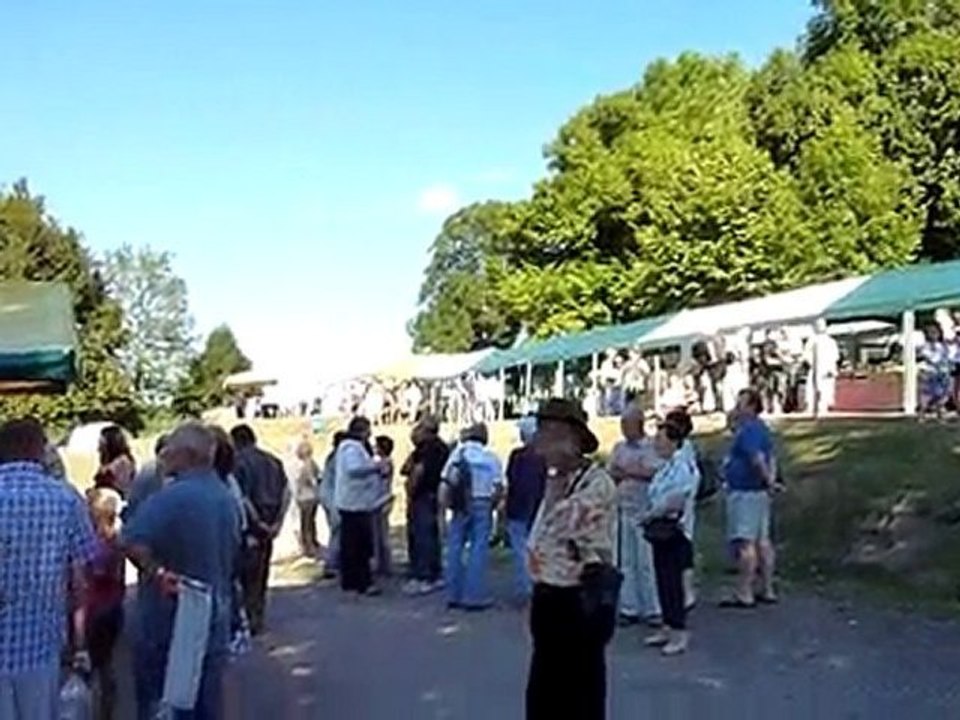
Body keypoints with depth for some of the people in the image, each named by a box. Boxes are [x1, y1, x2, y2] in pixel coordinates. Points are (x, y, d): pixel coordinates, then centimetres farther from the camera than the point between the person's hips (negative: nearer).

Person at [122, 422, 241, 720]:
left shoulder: (172, 497, -19)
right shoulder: (228, 499, 6)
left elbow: (132, 542, -32)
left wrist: (156, 572, -21)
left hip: (168, 621, -6)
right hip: (214, 622, 7)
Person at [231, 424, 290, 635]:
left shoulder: (239, 463, -9)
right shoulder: (273, 461, 11)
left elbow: (241, 497, -16)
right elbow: (286, 492, 5)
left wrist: (258, 522, -10)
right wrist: (277, 521, 3)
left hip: (251, 525, -7)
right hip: (269, 525, 7)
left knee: (249, 574, 1)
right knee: (261, 572, 16)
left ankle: (253, 620, 2)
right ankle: (258, 617, 23)